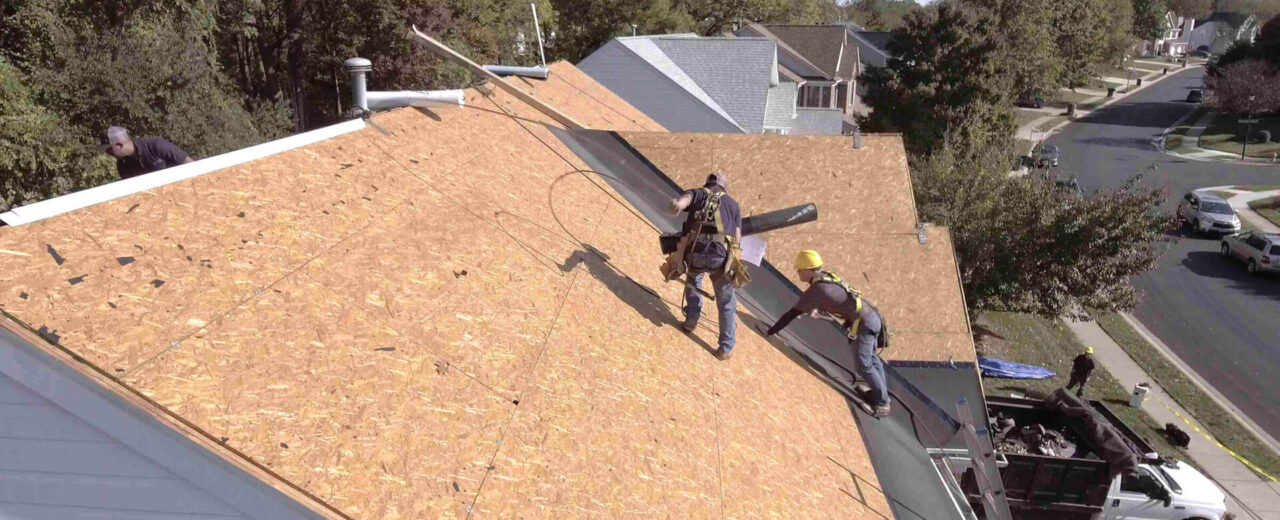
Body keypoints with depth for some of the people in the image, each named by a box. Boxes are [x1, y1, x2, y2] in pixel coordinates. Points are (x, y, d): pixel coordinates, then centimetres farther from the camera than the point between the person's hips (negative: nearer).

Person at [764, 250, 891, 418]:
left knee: (864, 365, 3)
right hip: (872, 316, 9)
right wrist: (817, 309, 17)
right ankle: (881, 390, 39)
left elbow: (792, 313, -15)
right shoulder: (825, 277, 7)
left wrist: (771, 331, -8)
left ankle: (882, 404, 13)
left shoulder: (816, 289, -19)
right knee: (870, 356, 24)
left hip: (863, 323, -9)